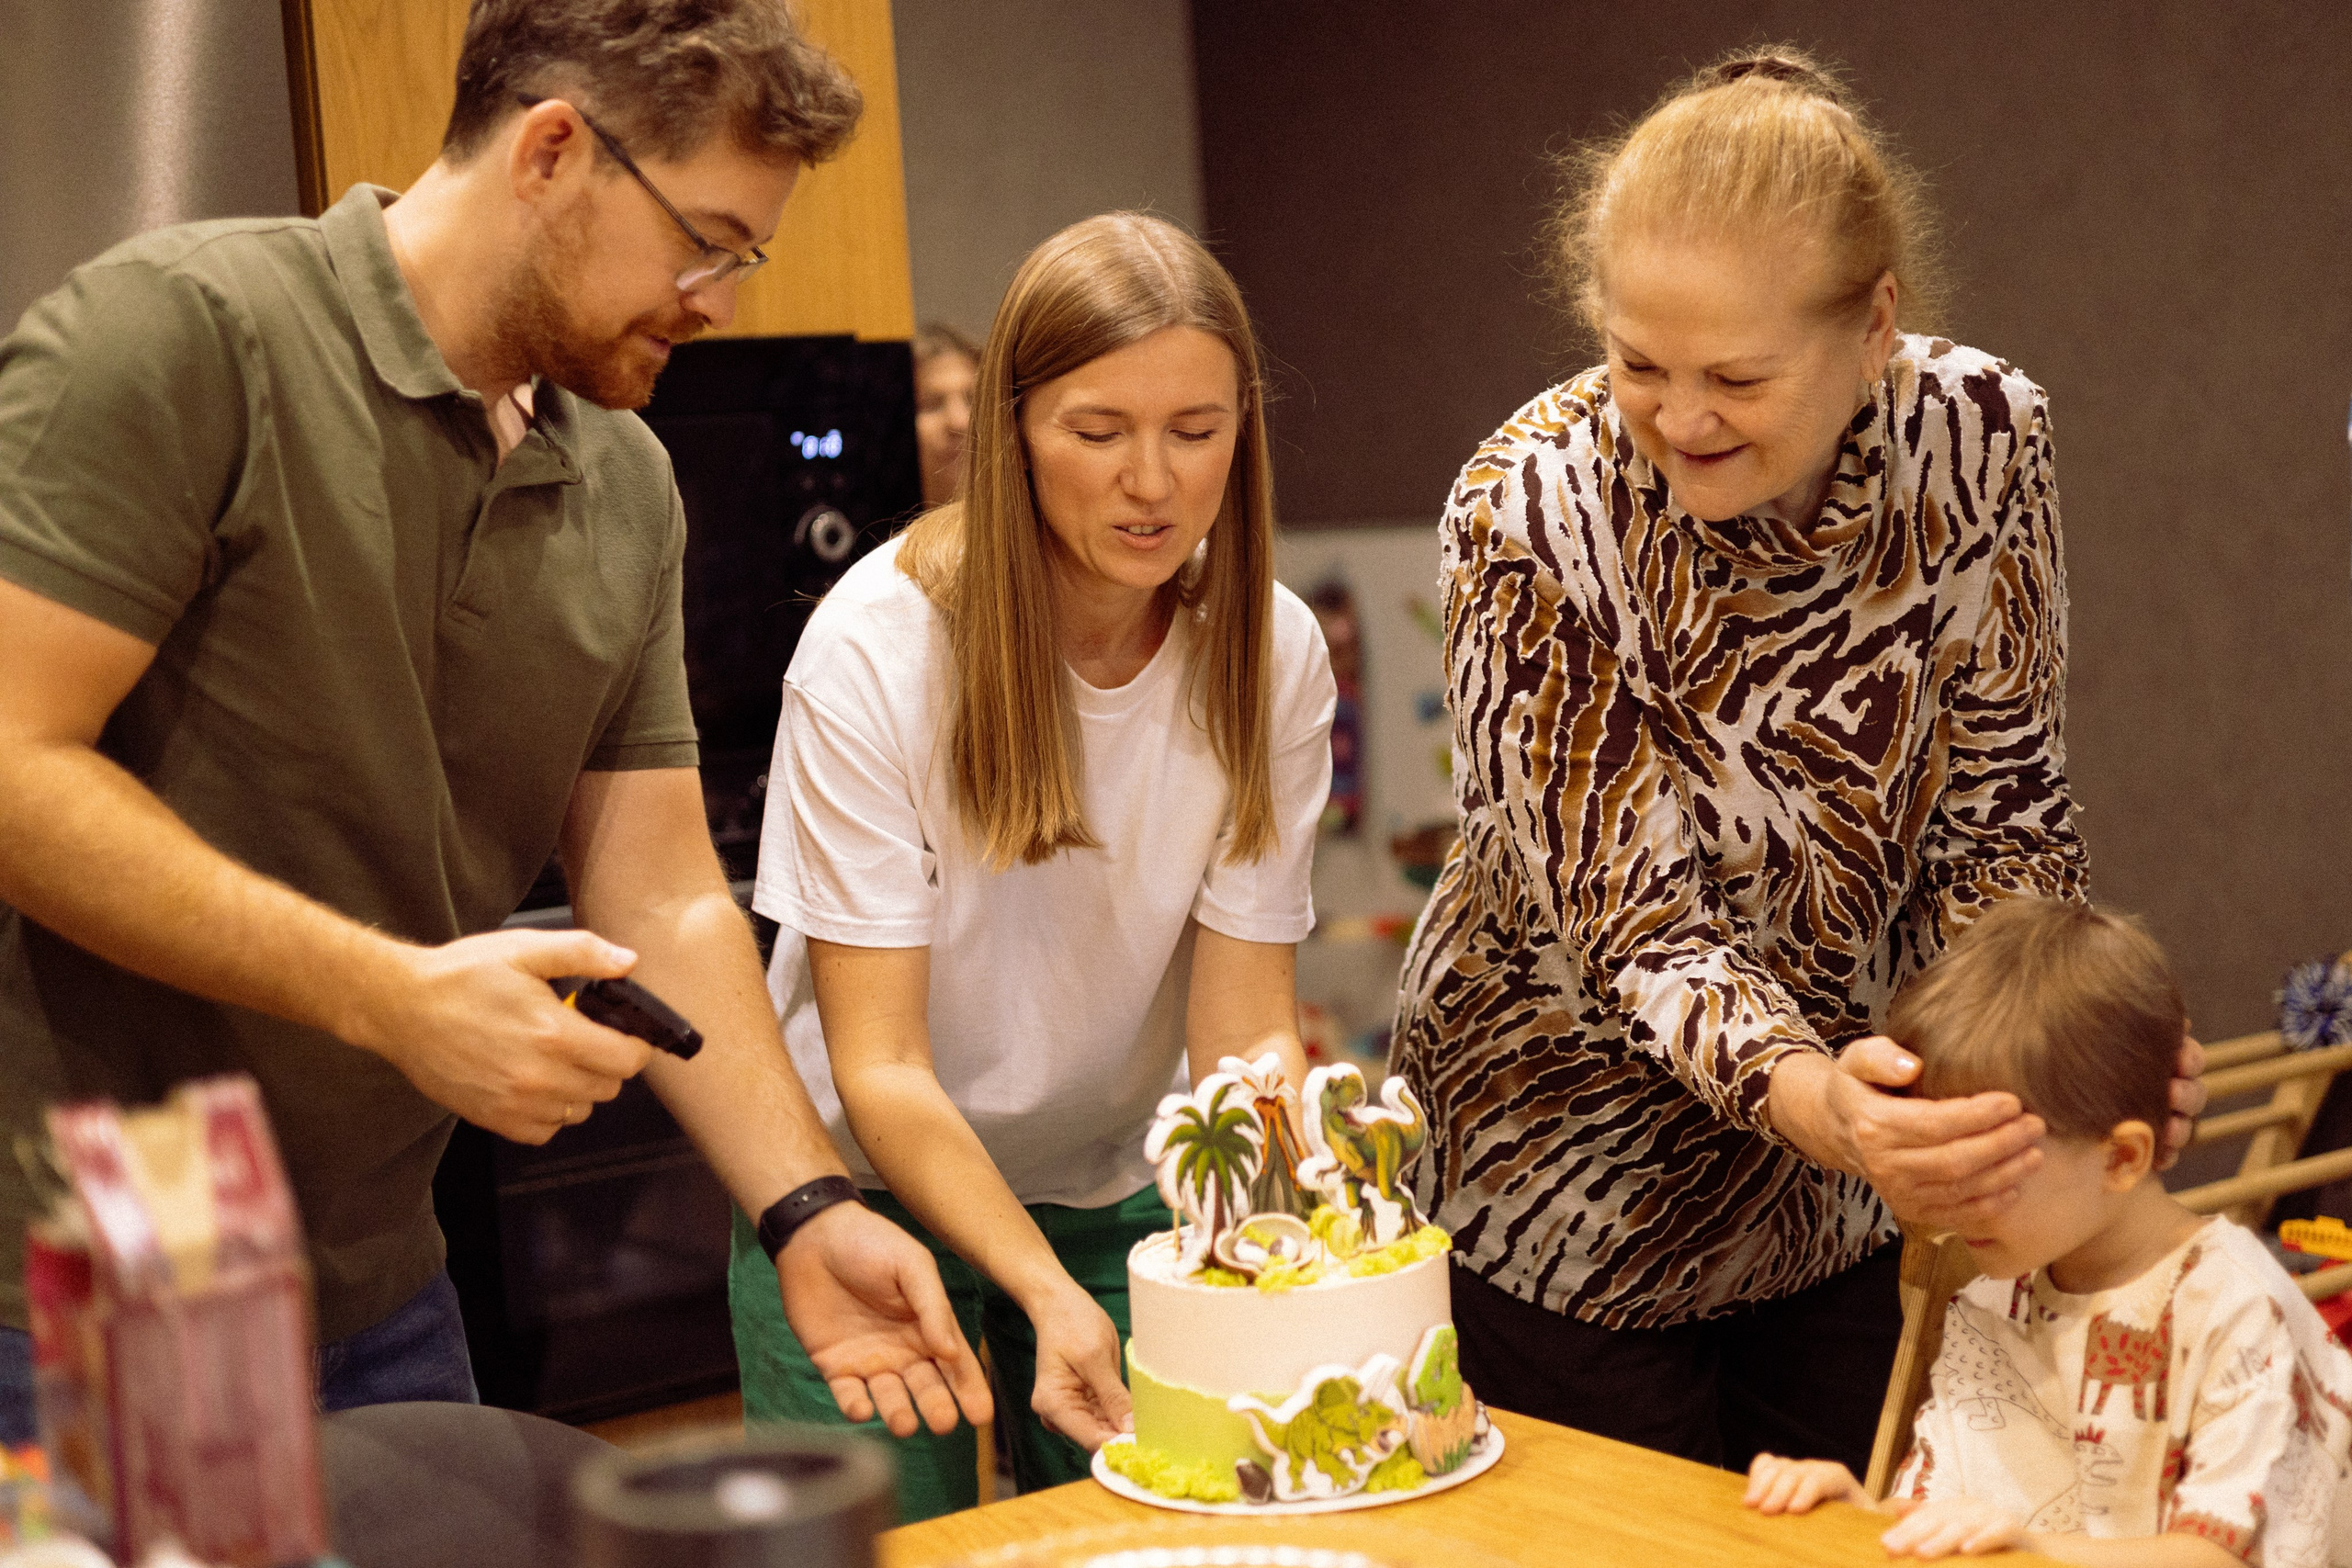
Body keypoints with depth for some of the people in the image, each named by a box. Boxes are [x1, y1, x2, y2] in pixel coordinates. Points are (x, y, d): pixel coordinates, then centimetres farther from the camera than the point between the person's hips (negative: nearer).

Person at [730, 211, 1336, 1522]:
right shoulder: (877, 644, -22)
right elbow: (879, 1066, -23)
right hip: (871, 1190, -3)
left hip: (1121, 1201, 3)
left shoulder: (1272, 653, -12)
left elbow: (1246, 1030, -12)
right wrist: (1046, 1294, -35)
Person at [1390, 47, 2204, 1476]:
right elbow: (1631, 927, -24)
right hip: (1578, 1199, -3)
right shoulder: (1536, 511, -24)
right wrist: (1806, 1098, -43)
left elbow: (1997, 825, -7)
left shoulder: (1982, 441, -15)